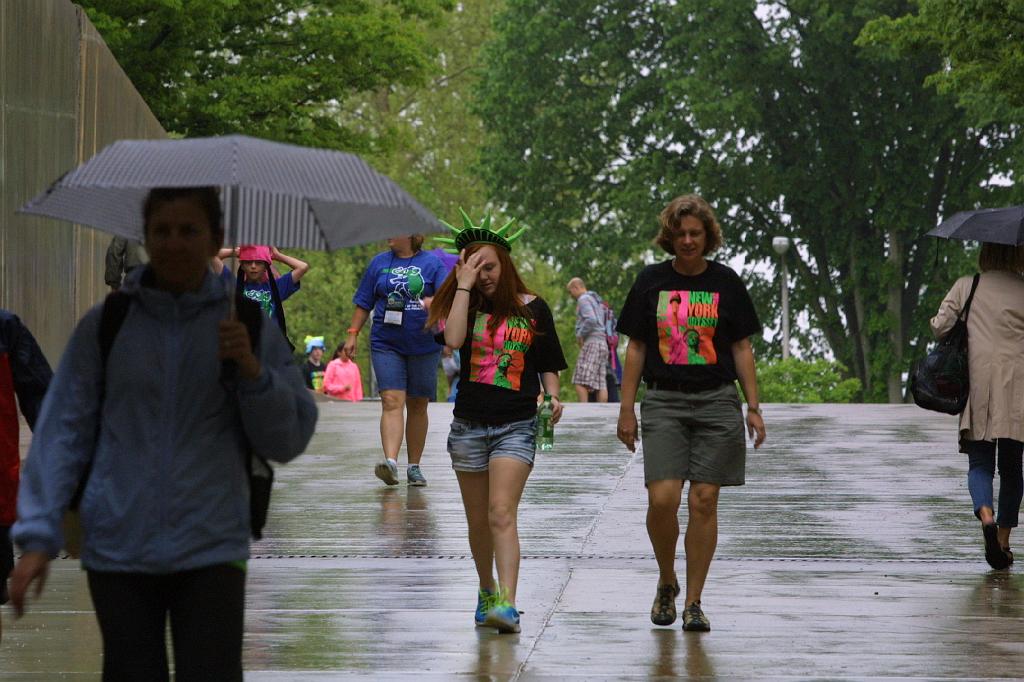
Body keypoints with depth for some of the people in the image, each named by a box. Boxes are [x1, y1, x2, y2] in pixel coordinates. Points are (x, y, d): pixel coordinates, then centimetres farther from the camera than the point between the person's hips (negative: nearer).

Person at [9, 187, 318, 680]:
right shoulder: (105, 325, 4)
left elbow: (288, 441, 4)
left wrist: (252, 373, -13)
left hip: (210, 551, -1)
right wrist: (38, 535, -3)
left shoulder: (248, 327, 5)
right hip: (118, 549, 1)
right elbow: (64, 431, 4)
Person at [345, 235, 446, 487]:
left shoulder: (432, 263, 3)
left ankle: (414, 466, 18)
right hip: (386, 344, 0)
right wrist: (353, 334, 6)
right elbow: (364, 303, 13)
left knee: (417, 406, 8)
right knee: (392, 401, -15)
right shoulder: (379, 263, 10)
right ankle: (391, 461, -28)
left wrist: (434, 300, -30)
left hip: (424, 345, 0)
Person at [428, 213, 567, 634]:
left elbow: (548, 364, 10)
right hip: (469, 425, 3)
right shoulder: (463, 305, 4)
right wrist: (464, 285, -14)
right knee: (478, 521, 12)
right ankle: (486, 591, 33)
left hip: (516, 426, -3)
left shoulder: (532, 308, 3)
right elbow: (453, 339, -19)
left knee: (502, 515, -17)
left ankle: (506, 604, -26)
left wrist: (552, 396, -8)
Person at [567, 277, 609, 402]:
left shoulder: (583, 299, -4)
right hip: (602, 342, 9)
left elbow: (591, 320, -19)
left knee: (580, 383, -12)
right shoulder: (596, 300, 25)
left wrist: (580, 335, -9)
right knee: (600, 384, 2)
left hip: (591, 342, -9)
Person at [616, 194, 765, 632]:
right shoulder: (651, 281, 5)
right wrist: (626, 409, 4)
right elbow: (635, 348, 8)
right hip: (664, 402, 0)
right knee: (662, 498, -13)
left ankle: (694, 602, 7)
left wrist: (753, 408, 3)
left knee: (704, 502, -3)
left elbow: (741, 348, 9)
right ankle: (666, 583, 12)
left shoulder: (725, 282, 5)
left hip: (717, 402, 0)